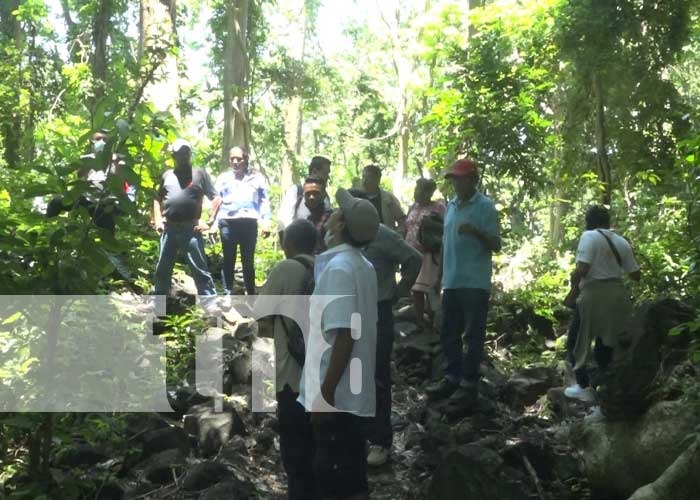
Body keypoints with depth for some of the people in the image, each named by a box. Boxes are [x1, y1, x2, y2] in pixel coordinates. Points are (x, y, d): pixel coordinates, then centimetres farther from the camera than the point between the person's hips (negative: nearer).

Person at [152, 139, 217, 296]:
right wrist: (157, 220, 7)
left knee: (200, 269, -6)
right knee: (162, 269, 12)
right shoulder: (167, 175, 14)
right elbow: (157, 199, 22)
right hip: (169, 229, 4)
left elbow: (215, 198, 2)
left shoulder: (200, 174, 3)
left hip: (191, 229, -4)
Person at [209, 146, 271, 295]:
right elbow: (216, 200, 10)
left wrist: (266, 222, -2)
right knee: (228, 260, 3)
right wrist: (211, 222, 2)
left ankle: (251, 294, 8)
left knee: (248, 260, 4)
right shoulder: (223, 177, 14)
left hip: (249, 222, -1)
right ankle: (228, 294, 5)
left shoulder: (256, 177, 12)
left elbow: (264, 201, 9)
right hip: (227, 222, 1)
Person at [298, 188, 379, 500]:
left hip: (338, 396, -9)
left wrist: (325, 393, -19)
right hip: (355, 392, 9)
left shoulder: (338, 268, -18)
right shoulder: (362, 266, 10)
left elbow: (343, 337, -23)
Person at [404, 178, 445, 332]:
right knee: (415, 289, 5)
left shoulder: (438, 207, -3)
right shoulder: (413, 208, 16)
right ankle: (419, 321, 12)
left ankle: (432, 321, 5)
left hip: (429, 254, -6)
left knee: (429, 289, -4)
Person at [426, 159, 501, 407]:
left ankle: (469, 382, 6)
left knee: (474, 334, 0)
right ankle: (452, 377, 22)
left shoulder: (485, 207, -7)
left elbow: (496, 245, -10)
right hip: (451, 281, 7)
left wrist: (476, 232, -27)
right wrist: (441, 273, 17)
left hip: (475, 283, -7)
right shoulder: (450, 206, 14)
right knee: (448, 333, 12)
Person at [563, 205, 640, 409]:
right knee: (606, 343, 17)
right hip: (618, 295, 6)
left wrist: (573, 283, 1)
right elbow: (636, 275, 15)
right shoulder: (621, 241, 13)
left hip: (595, 295, -6)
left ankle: (584, 387, 1)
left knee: (576, 342, 8)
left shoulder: (589, 236, -6)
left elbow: (582, 268, -18)